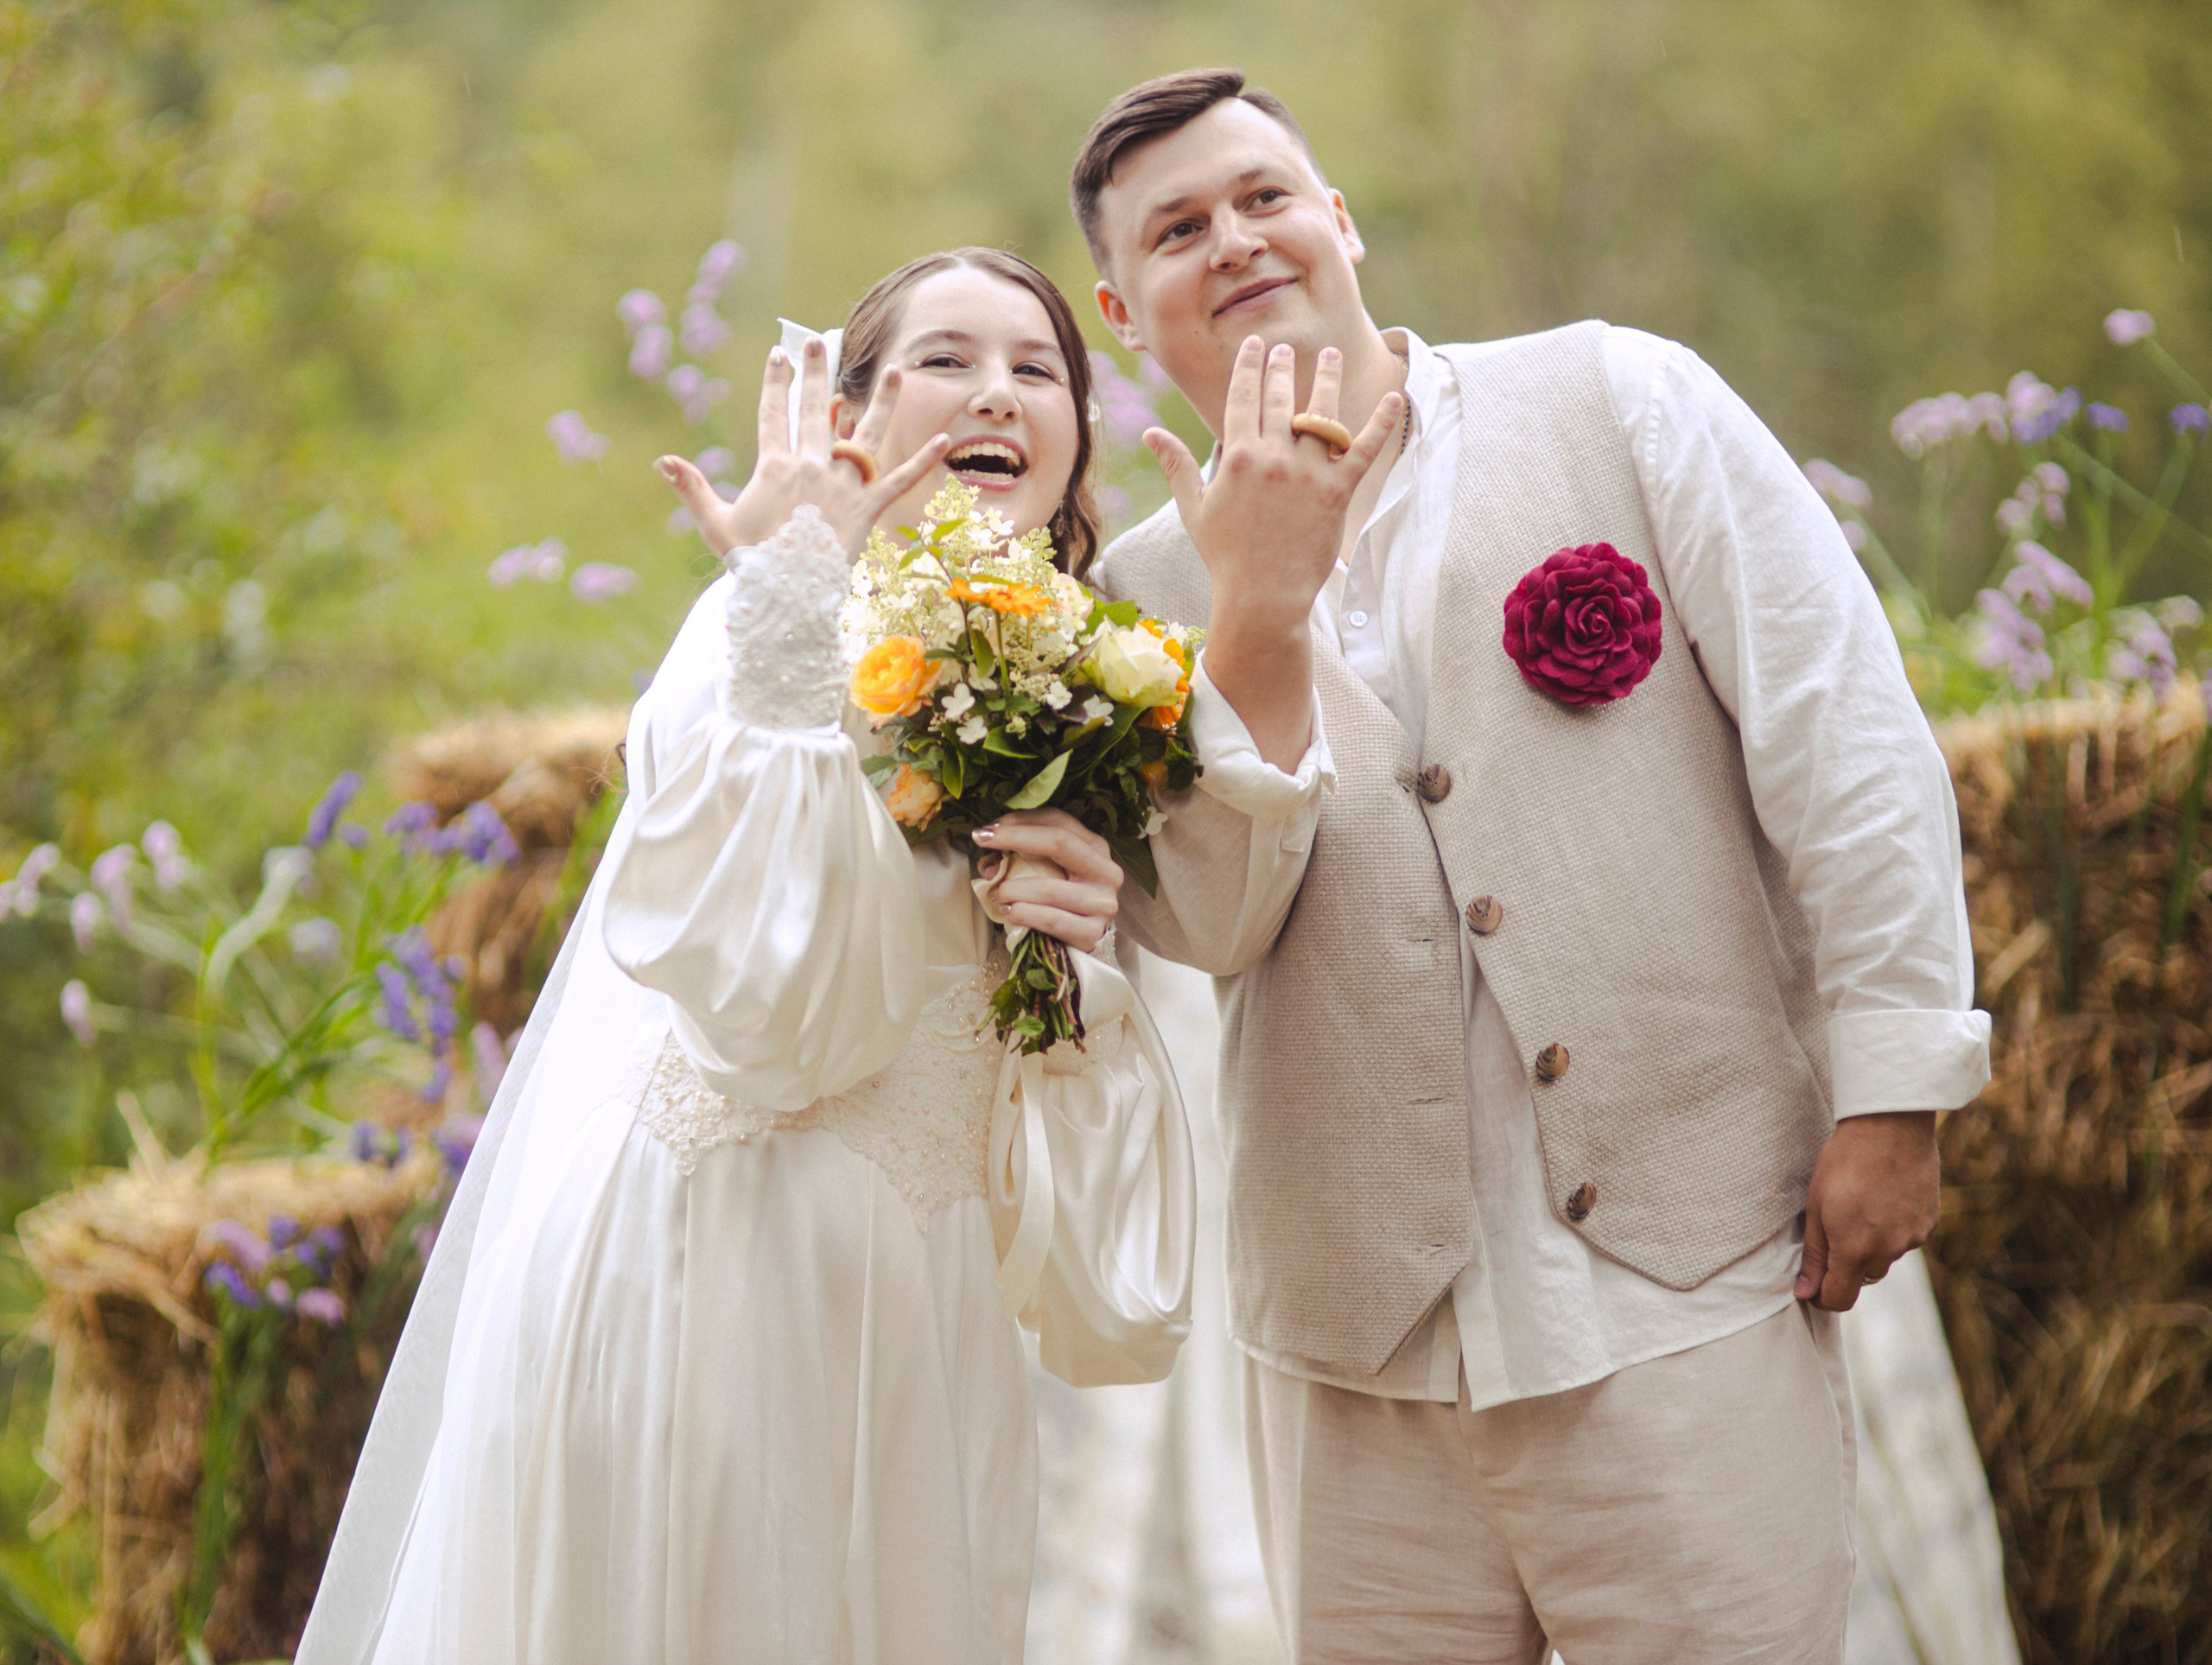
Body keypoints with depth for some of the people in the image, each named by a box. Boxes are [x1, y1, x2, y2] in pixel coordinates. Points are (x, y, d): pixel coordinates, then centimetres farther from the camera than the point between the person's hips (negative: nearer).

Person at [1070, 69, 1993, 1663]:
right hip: (1361, 1337, 2)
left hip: (1691, 1289, -2)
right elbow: (1210, 928, -5)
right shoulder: (1146, 595, 8)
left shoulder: (1625, 401, 2)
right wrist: (1260, 608, -15)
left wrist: (1890, 1093, -6)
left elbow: (1847, 743, -1)